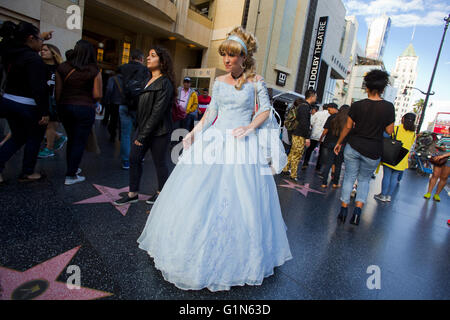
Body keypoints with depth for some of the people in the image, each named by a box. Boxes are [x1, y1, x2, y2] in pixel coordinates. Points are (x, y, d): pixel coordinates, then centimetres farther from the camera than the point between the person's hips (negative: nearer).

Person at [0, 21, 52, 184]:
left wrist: (41, 36, 31)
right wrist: (44, 113, -22)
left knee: (17, 137, 21)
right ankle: (27, 173, 20)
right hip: (28, 106, -8)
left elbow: (22, 43, 33)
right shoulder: (34, 59, -19)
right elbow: (39, 89, -25)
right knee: (34, 139, 10)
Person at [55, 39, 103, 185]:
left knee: (71, 139, 21)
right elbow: (98, 95, -10)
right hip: (85, 108, -4)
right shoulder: (94, 71, -8)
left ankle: (72, 168, 33)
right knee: (80, 142, 4)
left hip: (65, 107, 4)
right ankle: (70, 176, 7)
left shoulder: (62, 67, 1)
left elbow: (57, 91, 1)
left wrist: (59, 106, 15)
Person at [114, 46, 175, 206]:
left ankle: (160, 192, 26)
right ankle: (133, 194, 21)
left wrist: (143, 135, -17)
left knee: (160, 162, 6)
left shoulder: (165, 83, -14)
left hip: (158, 131, -8)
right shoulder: (148, 80, 13)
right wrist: (140, 131, 11)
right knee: (134, 158, 8)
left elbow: (158, 112, -19)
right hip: (143, 127, 8)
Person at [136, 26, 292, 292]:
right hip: (215, 140, 4)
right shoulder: (219, 81, 10)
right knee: (199, 193, 4)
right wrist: (195, 132, 3)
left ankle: (232, 257, 21)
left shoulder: (255, 81, 1)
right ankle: (197, 250, 25)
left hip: (242, 143, -3)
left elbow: (266, 110, 4)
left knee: (239, 198, -1)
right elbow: (211, 111, 13)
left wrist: (250, 127, -13)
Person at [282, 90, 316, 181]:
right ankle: (293, 175, 3)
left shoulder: (303, 106, 16)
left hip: (296, 134, 10)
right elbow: (304, 123, -22)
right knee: (297, 155, -4)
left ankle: (286, 169, 26)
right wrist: (307, 138, -20)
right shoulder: (305, 107, -15)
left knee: (293, 153, 16)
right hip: (300, 136, -10)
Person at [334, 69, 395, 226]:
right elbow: (389, 131, -2)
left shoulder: (357, 105, -6)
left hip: (353, 147, 0)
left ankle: (344, 208, 15)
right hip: (373, 152, 0)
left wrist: (339, 143, 11)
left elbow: (348, 127, 0)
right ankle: (358, 208, 5)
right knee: (364, 179, 19)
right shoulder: (388, 107, -7)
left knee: (349, 177, 12)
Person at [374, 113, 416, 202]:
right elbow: (409, 147, 13)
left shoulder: (396, 128, -8)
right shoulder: (413, 134, 6)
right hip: (402, 161, 4)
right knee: (394, 178, 10)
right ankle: (389, 196, 16)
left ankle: (383, 195, 7)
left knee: (386, 176, 2)